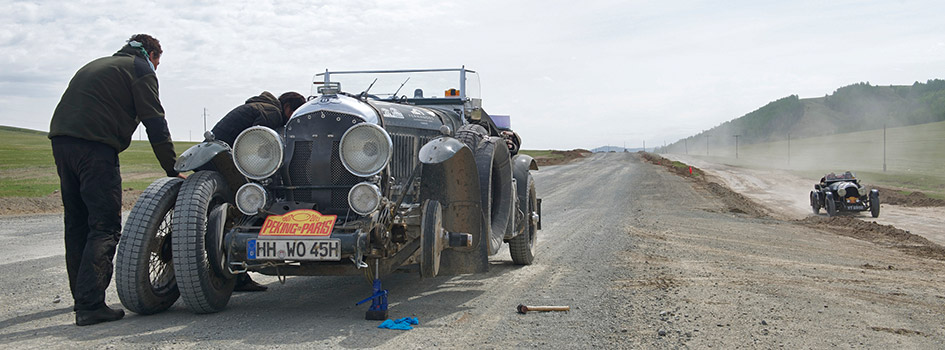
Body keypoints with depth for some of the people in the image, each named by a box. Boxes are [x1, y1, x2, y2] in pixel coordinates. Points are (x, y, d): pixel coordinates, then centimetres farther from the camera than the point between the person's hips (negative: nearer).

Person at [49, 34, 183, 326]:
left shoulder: (98, 65, 31)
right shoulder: (140, 68, 6)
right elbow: (155, 124, -2)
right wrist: (174, 170, 0)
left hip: (60, 139, 8)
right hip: (94, 146, -8)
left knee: (77, 225, 16)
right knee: (105, 227, -9)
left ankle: (81, 297, 24)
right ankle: (90, 306, -16)